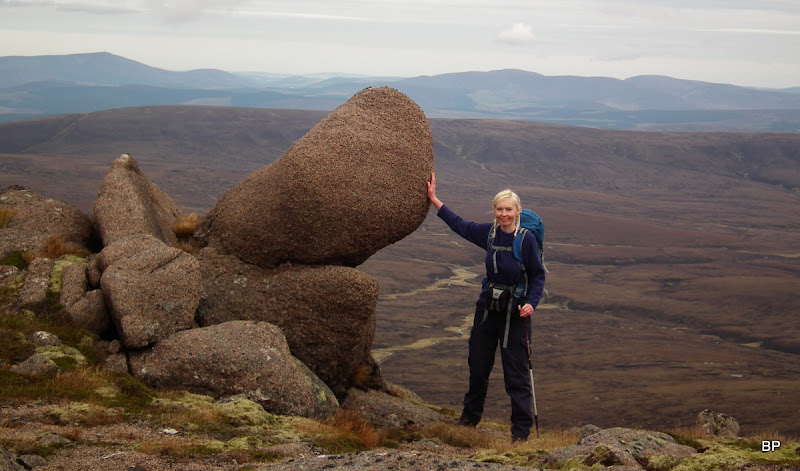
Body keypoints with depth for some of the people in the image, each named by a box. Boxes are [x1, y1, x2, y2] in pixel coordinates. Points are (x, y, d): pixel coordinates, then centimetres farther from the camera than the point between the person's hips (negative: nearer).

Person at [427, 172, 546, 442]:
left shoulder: (527, 239, -14)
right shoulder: (489, 233, 0)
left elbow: (538, 276, -6)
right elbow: (460, 225, 15)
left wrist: (531, 303, -21)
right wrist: (434, 199, 18)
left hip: (515, 314, -5)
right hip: (487, 309, 5)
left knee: (516, 373, -2)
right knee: (477, 366, 16)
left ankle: (521, 430, 9)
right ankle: (470, 417, 35)